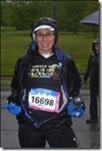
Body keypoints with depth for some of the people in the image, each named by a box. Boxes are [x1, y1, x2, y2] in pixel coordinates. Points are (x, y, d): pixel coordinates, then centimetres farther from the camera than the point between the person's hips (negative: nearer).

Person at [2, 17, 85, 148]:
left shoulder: (65, 61, 2)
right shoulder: (24, 62, 4)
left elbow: (75, 87, 13)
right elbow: (16, 87, 16)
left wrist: (76, 105, -3)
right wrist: (13, 103, -1)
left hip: (59, 124, -1)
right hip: (29, 124, 2)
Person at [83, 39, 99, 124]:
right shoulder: (93, 56, 7)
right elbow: (89, 68, 13)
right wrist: (85, 77, 10)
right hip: (93, 80, 6)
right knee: (93, 98, 10)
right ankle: (93, 117, 19)